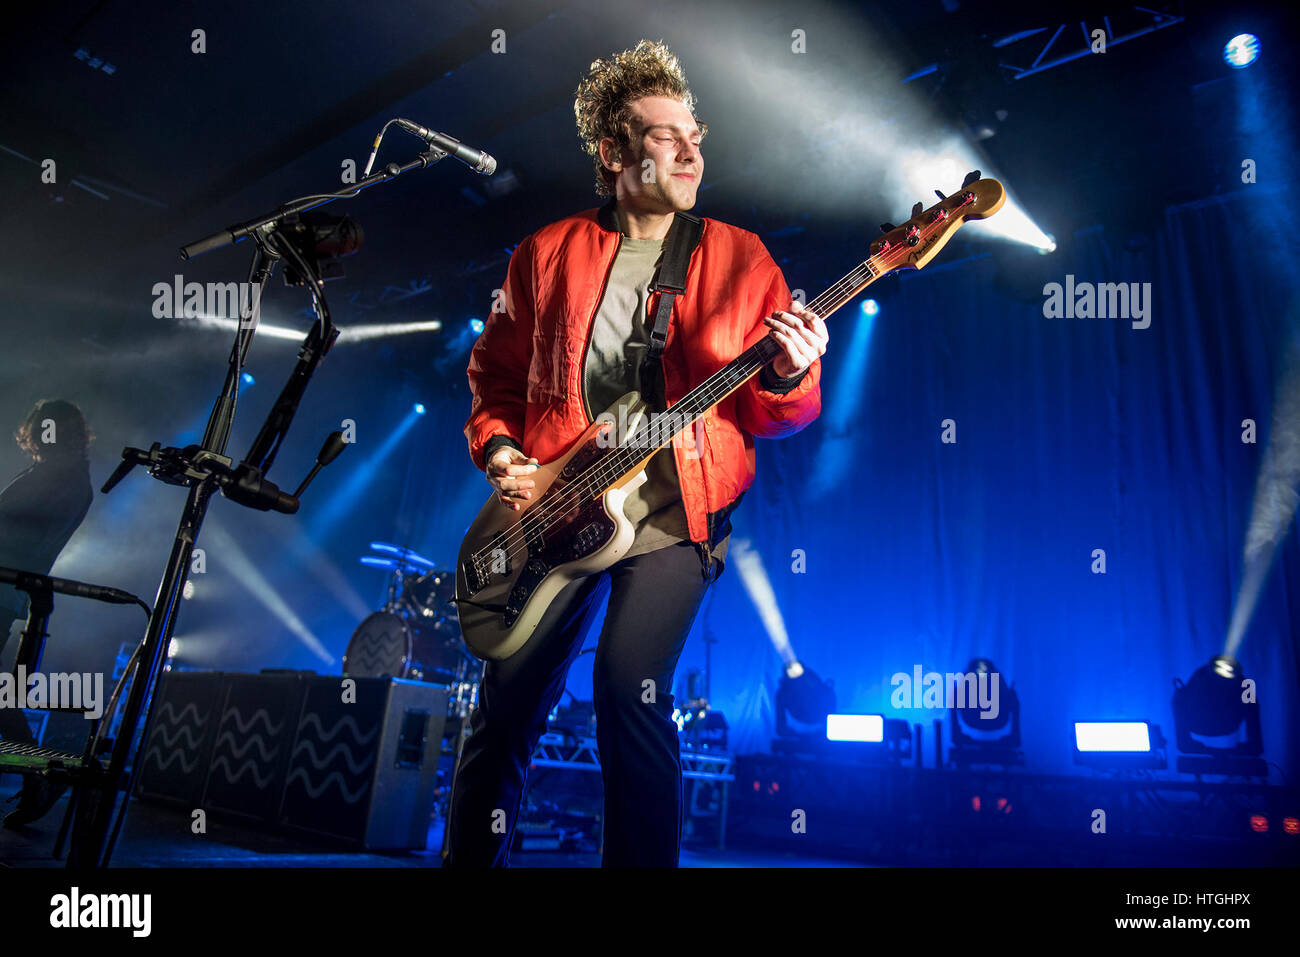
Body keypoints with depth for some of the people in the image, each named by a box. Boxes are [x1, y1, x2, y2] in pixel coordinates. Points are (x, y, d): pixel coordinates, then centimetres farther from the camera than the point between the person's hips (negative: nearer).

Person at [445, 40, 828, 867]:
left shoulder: (741, 259, 5)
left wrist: (787, 378, -19)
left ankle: (643, 860, 9)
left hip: (672, 518, -1)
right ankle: (471, 856, 30)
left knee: (631, 690, -16)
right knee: (508, 697, 5)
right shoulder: (548, 255, 8)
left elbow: (783, 416, 3)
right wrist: (499, 451, -2)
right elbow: (494, 377, 14)